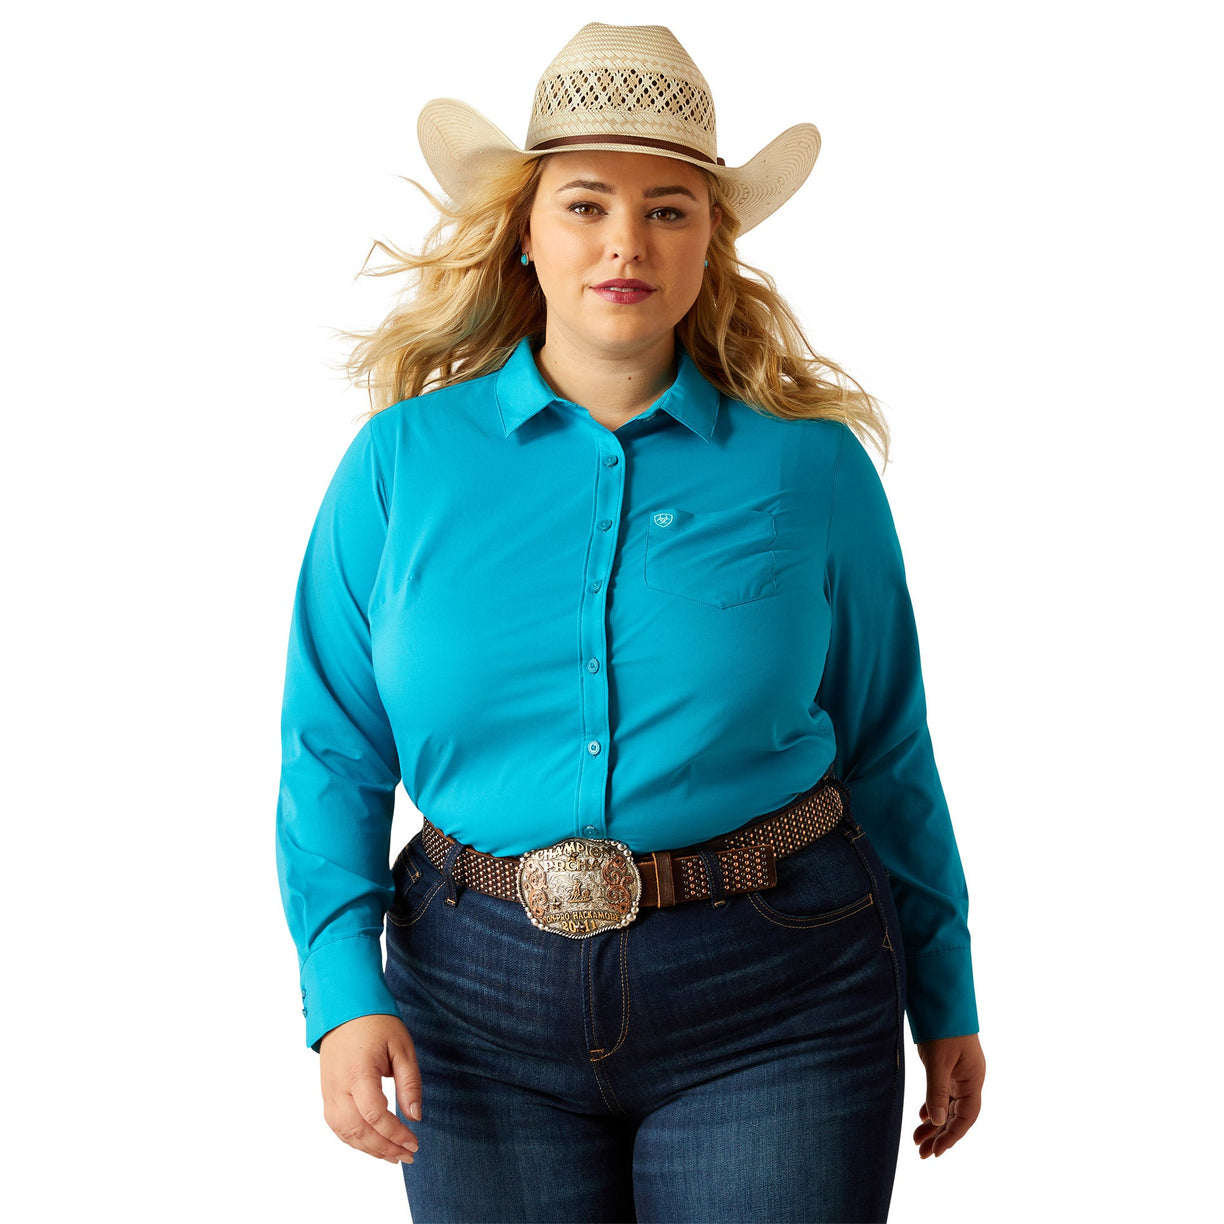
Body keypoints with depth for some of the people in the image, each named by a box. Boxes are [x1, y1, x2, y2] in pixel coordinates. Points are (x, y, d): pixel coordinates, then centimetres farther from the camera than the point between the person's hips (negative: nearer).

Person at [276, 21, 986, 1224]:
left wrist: (945, 1000, 13)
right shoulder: (402, 461, 0)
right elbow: (331, 751, 3)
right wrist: (344, 988, -9)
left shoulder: (811, 465, 0)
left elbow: (886, 753, 8)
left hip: (773, 1009, -1)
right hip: (484, 1000, 1)